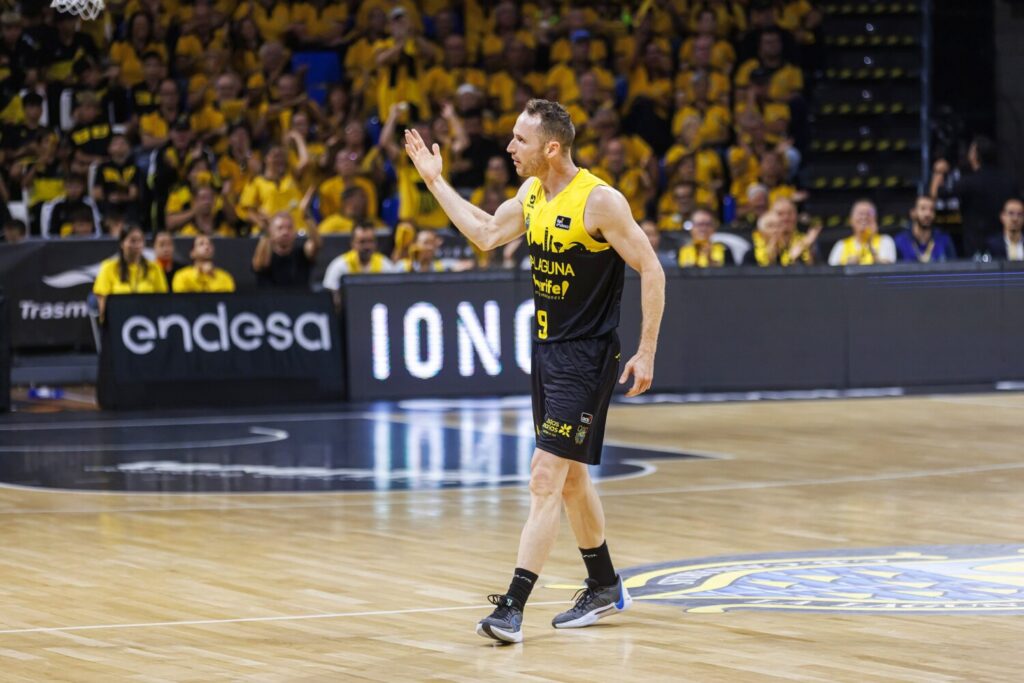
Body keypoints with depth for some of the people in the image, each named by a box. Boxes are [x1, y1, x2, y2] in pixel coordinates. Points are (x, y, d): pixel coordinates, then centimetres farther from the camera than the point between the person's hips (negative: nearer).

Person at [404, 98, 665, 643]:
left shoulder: (599, 201, -18)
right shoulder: (532, 193, 6)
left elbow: (651, 271, -14)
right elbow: (487, 234, 22)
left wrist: (646, 352, -15)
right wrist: (436, 182, 20)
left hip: (585, 357, -9)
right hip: (547, 350, 9)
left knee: (547, 477, -13)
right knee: (570, 477, 18)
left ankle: (512, 608, -16)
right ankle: (604, 588, 33)